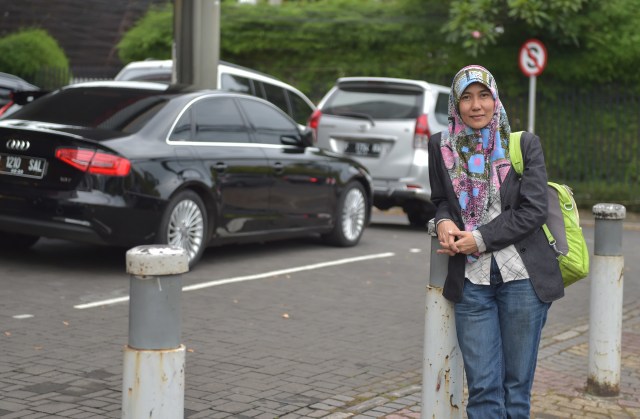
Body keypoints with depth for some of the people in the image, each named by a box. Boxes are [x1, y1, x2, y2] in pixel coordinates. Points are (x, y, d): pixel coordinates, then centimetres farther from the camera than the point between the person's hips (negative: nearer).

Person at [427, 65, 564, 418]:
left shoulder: (524, 144, -1)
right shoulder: (441, 146, 6)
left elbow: (533, 211, -6)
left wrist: (480, 239, -12)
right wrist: (444, 222, -5)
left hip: (522, 278, -1)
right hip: (471, 280, 2)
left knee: (517, 383, 5)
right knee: (482, 387, 1)